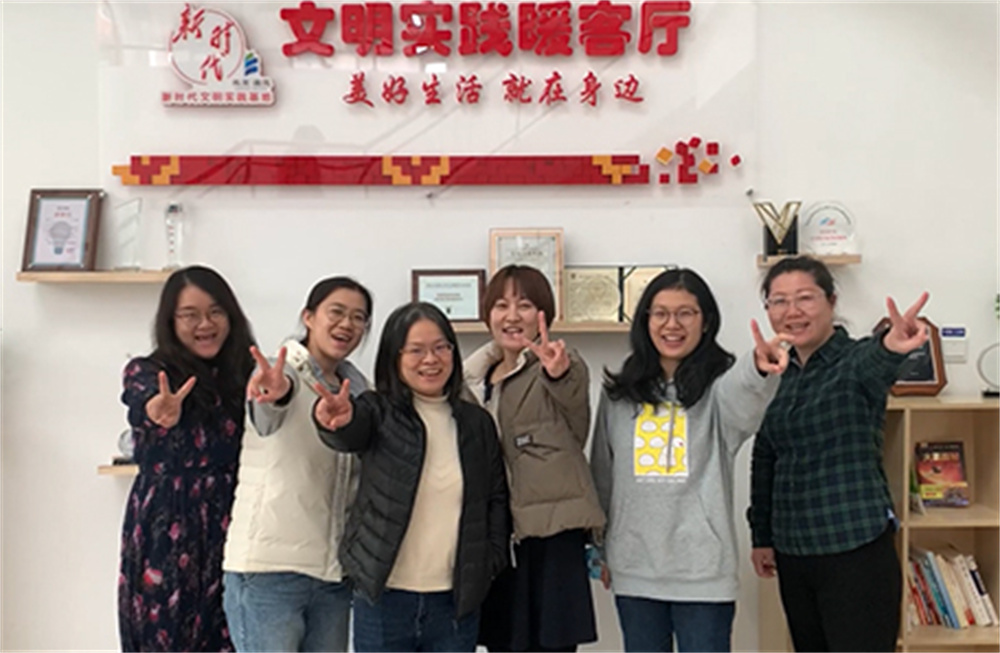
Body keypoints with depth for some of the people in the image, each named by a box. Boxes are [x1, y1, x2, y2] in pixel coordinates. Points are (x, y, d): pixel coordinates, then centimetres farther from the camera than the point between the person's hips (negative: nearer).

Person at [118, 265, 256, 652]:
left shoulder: (244, 376, 8)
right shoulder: (146, 373, 0)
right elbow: (146, 403, -24)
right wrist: (163, 411, -48)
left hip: (229, 541, 3)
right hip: (167, 541, -2)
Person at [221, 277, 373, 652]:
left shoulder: (357, 388, 10)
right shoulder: (281, 374, -8)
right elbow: (266, 419, -32)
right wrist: (277, 394, -55)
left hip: (333, 571, 6)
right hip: (268, 567, -6)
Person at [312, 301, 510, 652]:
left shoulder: (477, 422, 6)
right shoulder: (379, 412, -3)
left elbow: (496, 498, 11)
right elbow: (351, 432, -26)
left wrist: (489, 563, 0)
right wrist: (338, 420, -49)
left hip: (457, 601, 3)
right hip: (383, 600, -2)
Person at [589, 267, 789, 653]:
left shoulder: (718, 385, -6)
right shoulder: (620, 391, 6)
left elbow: (744, 403, -33)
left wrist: (759, 370, -55)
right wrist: (601, 548, 16)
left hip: (702, 566, -3)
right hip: (634, 565, 4)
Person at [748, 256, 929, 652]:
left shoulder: (855, 362, -9)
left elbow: (871, 363, -35)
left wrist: (890, 347, -58)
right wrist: (761, 536, 14)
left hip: (857, 551, -6)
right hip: (794, 555, 6)